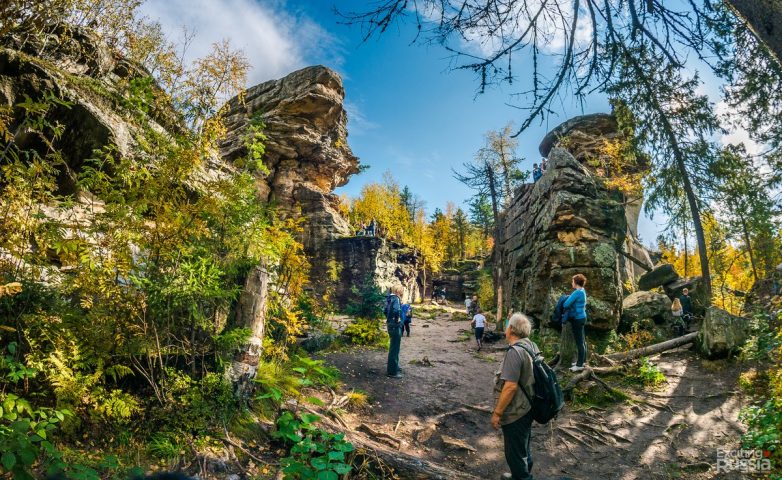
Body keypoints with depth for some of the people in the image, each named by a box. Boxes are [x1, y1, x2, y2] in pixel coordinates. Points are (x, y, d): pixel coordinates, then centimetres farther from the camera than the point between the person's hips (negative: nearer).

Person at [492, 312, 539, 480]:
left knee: (515, 452, 8)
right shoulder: (531, 346, 1)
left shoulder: (515, 351, -27)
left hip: (515, 413, -9)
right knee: (523, 447, 27)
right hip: (527, 408, 9)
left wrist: (497, 412, -20)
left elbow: (511, 386, -29)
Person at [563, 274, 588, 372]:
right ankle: (582, 360, 28)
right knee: (582, 340, 17)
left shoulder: (577, 292, -21)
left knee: (579, 342, -3)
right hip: (581, 317, 10)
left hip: (577, 319, -10)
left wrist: (564, 309, 1)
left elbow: (566, 304, -21)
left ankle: (580, 365, 3)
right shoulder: (582, 291, 9)